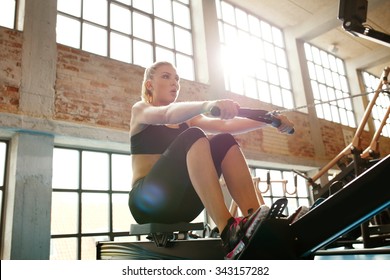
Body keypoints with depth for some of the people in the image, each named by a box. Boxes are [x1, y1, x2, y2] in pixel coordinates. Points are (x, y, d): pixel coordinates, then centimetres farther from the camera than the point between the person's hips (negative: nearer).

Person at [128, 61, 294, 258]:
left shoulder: (185, 120, 19)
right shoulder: (140, 110, 3)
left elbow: (224, 125, 2)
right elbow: (166, 115, -22)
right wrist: (207, 105, -42)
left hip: (180, 203, 5)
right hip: (148, 200, -5)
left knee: (224, 142, -15)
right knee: (193, 137, -29)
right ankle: (228, 229, -44)